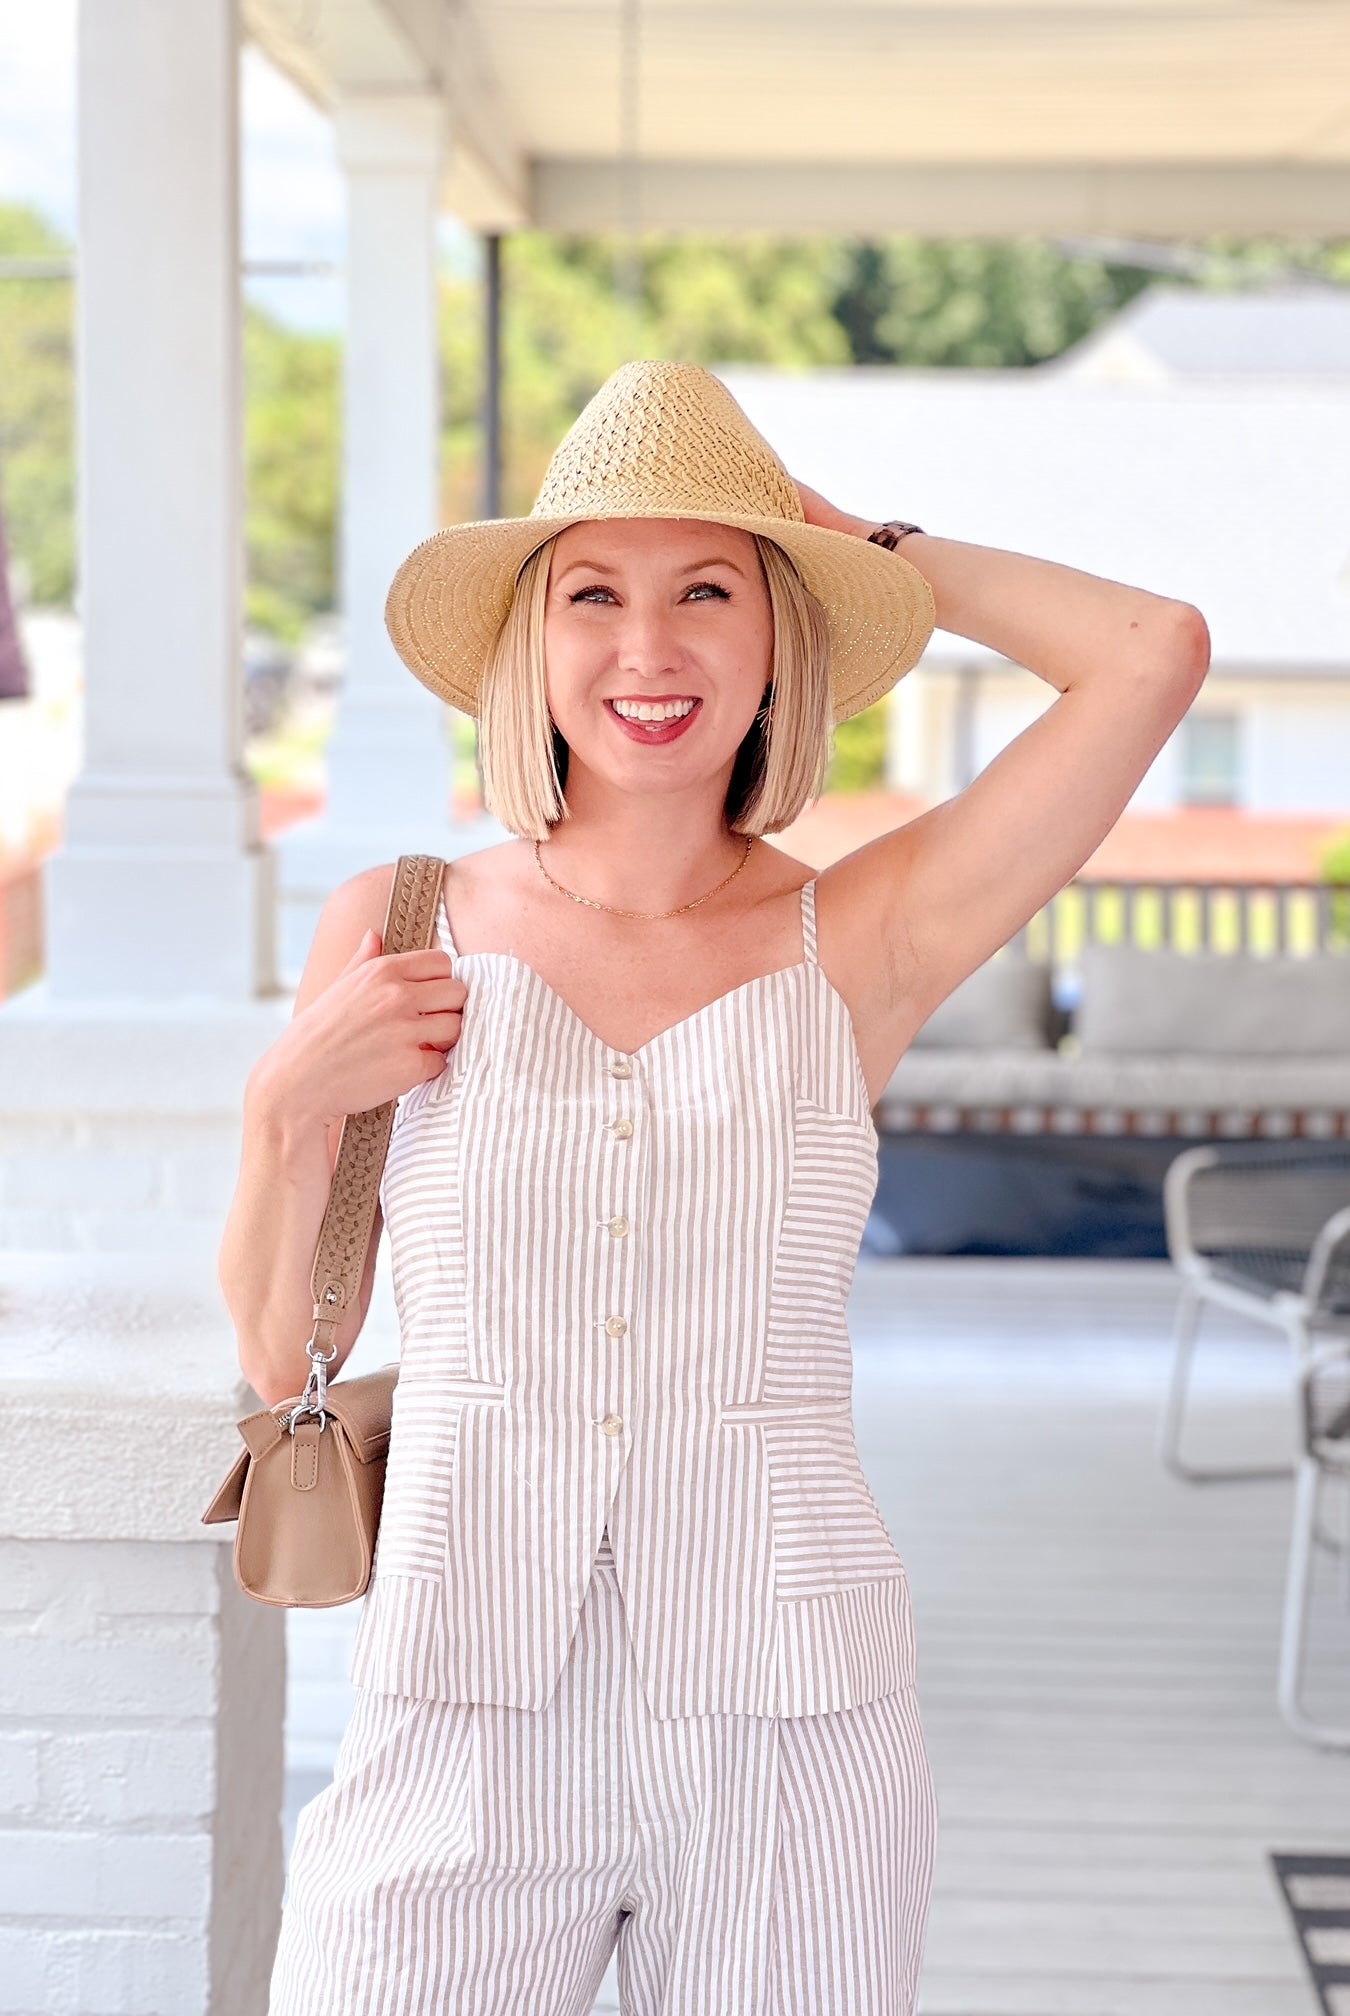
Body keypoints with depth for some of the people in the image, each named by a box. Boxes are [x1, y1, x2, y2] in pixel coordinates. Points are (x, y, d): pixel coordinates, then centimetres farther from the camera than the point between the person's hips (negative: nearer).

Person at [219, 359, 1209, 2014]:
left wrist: (870, 547, 2)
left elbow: (1157, 653, -11)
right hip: (467, 1735, 0)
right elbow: (281, 1356, 8)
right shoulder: (399, 929, 1)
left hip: (788, 1736, 0)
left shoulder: (854, 943, -1)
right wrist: (287, 1112, -9)